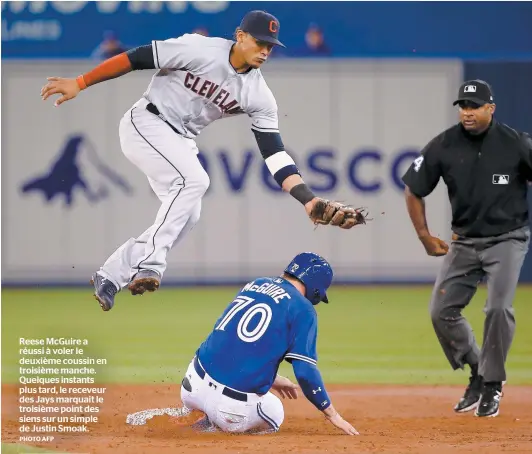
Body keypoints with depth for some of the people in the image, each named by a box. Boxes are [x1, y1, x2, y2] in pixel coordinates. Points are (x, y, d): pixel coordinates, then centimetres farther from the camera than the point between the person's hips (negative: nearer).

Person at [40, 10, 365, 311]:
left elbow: (275, 153, -9)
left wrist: (310, 201, -21)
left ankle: (110, 277, 8)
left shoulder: (259, 96, -6)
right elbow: (136, 58, -17)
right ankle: (150, 266, -27)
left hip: (180, 142, 7)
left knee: (187, 216, 0)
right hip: (145, 123, -7)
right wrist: (79, 84, -17)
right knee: (194, 180, -27)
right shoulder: (200, 50, -20)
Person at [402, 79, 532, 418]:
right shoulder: (443, 147, -7)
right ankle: (477, 373, 17)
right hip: (465, 241, 3)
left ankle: (492, 384, -3)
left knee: (499, 307, -20)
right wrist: (425, 236, 3)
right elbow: (414, 191, 5)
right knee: (442, 310, -4)